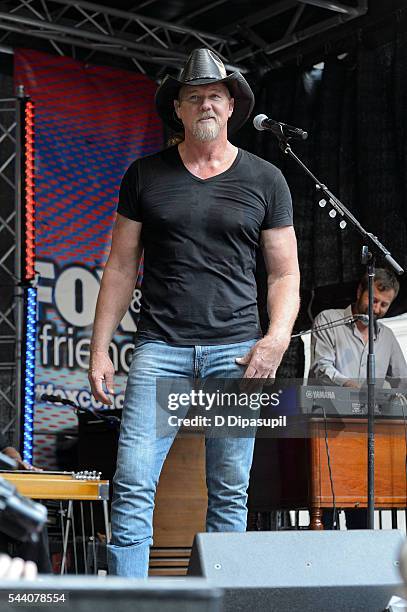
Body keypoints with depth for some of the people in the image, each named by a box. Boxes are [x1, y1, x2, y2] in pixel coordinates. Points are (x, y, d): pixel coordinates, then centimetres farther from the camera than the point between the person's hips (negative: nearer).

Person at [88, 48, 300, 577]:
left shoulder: (264, 179, 9)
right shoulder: (146, 175, 10)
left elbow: (285, 273, 9)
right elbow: (121, 267, 12)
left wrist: (277, 338, -9)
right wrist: (99, 349, 4)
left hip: (236, 350, 0)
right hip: (160, 348, 0)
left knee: (230, 493, 2)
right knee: (133, 485, -10)